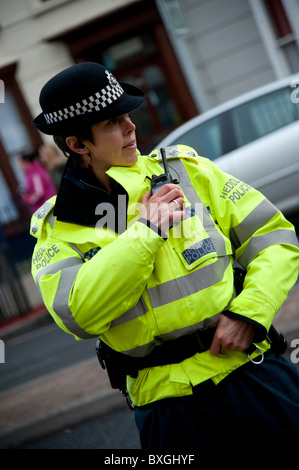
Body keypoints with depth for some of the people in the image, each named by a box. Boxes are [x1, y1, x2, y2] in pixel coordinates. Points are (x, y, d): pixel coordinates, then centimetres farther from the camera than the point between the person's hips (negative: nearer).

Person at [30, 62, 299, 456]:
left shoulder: (185, 170, 4)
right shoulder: (57, 229, 1)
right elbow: (79, 315, -18)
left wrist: (250, 313, -10)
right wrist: (146, 230, -15)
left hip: (250, 369, 1)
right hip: (166, 404, -1)